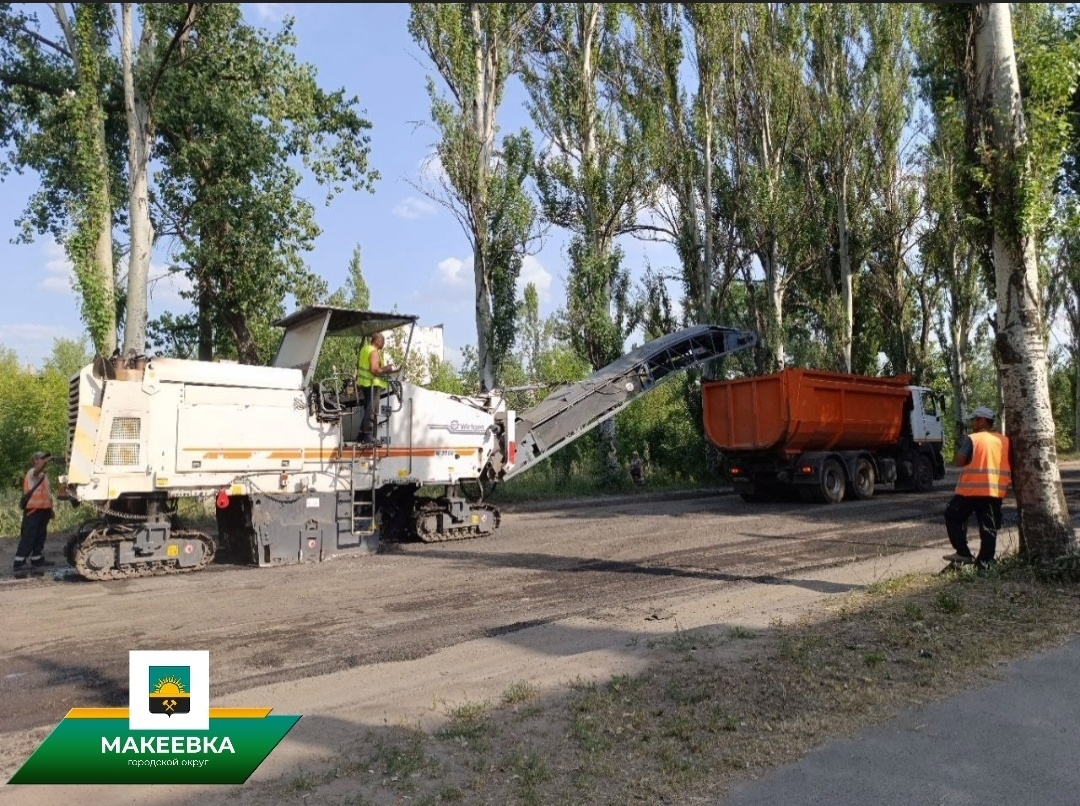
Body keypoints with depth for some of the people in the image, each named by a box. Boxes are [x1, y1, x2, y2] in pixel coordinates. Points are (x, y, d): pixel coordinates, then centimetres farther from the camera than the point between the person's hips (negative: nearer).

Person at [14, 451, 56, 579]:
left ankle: (37, 561, 23)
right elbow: (37, 470, -35)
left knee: (39, 538, 15)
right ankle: (19, 566, -10)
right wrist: (46, 460, -51)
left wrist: (50, 509, 22)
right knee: (27, 539, -10)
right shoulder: (32, 473, -8)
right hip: (33, 511, -9)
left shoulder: (44, 475, 18)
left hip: (43, 510, 9)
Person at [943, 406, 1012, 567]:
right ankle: (985, 561, 8)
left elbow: (958, 462, -12)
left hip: (971, 489, -5)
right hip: (996, 491, 5)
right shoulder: (1005, 440, 10)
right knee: (989, 528, 9)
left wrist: (959, 448, 4)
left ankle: (963, 553, 4)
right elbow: (1010, 465, 16)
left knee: (953, 517, 11)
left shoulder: (971, 439, -9)